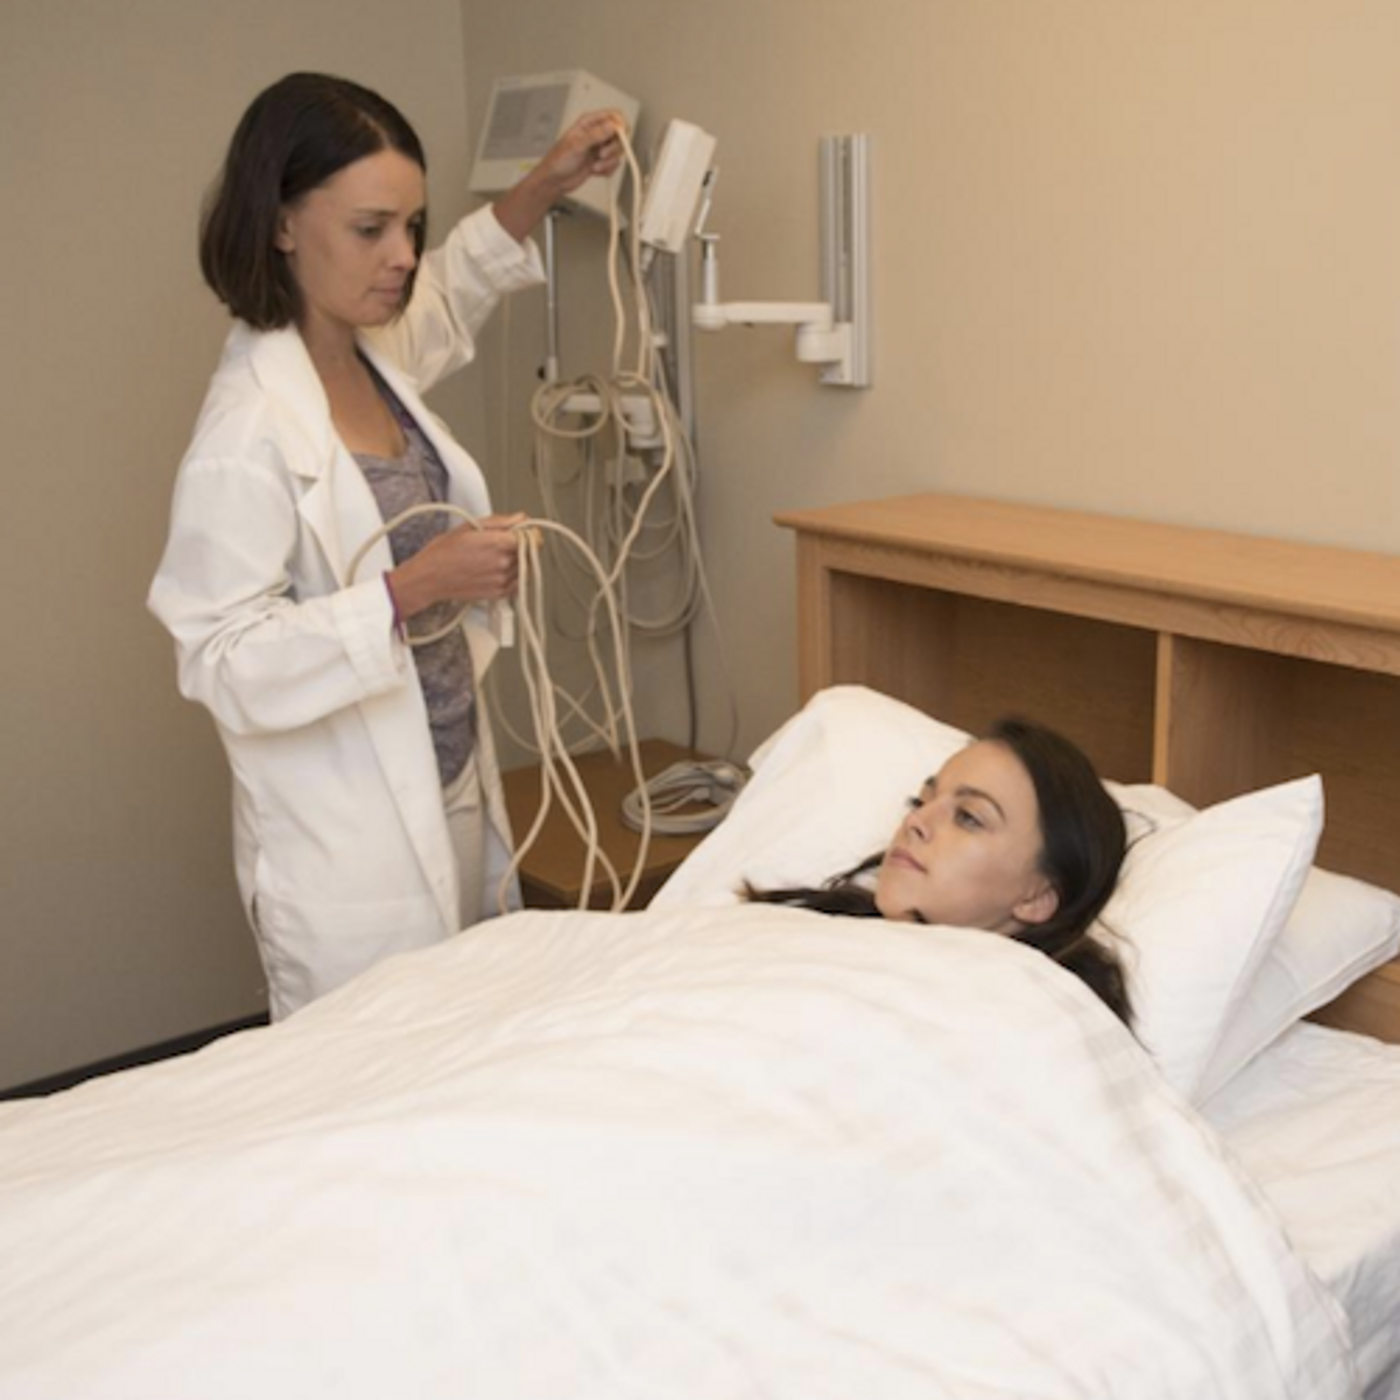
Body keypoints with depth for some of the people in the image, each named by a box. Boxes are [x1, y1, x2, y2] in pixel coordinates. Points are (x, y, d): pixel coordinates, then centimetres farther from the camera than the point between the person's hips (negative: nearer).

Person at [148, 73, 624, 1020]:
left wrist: (545, 189, 16)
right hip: (348, 849, -8)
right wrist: (412, 589, -28)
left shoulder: (376, 360, 3)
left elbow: (449, 291, 27)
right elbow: (224, 667, -23)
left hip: (454, 804, 8)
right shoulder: (249, 432, -21)